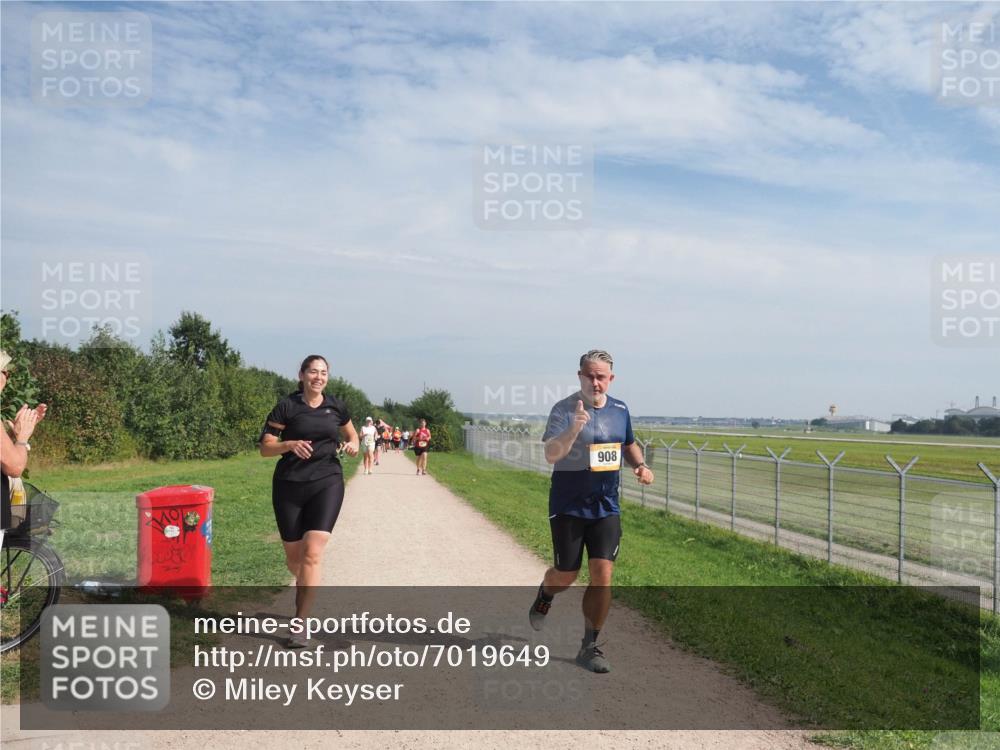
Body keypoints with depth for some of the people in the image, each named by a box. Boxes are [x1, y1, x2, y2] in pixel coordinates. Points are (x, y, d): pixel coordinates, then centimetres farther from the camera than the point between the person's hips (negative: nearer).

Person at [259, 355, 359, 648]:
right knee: (294, 557, 9)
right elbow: (265, 447, -3)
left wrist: (353, 444, 1)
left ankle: (299, 626, -9)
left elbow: (351, 434, 23)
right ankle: (305, 588, 44)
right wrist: (291, 444, -21)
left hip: (327, 483, 0)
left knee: (312, 554, -14)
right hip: (289, 485, 0)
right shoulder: (287, 406, -2)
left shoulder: (336, 406, 6)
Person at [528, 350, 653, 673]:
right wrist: (574, 430, -44)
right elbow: (550, 454, -27)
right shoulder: (564, 409, -14)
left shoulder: (620, 409, 4)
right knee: (566, 575, 7)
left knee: (602, 575, -4)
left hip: (607, 507, 4)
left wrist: (640, 465, 2)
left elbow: (629, 444, 22)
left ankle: (590, 646, 11)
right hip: (568, 507, -3)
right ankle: (544, 594, 44)